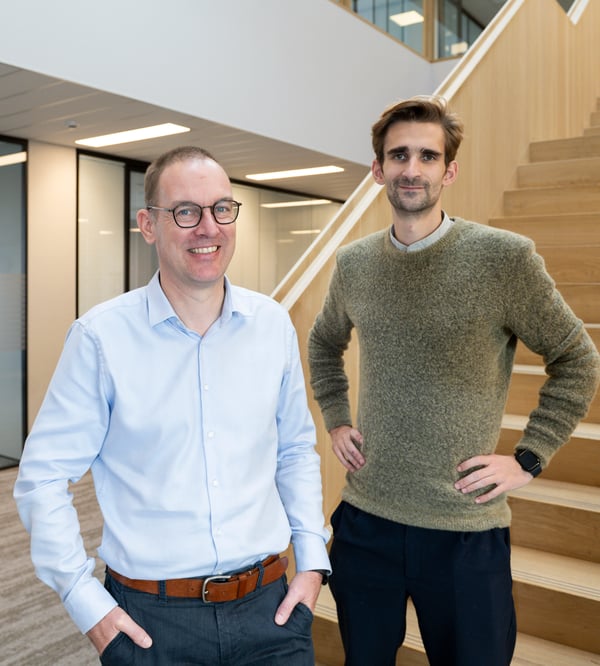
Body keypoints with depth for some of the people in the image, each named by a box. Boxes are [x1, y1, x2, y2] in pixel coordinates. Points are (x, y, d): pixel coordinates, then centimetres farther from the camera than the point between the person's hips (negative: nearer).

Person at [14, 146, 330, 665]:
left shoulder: (273, 324, -2)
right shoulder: (101, 336, -11)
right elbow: (42, 477, -5)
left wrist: (312, 558, 3)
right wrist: (87, 602, -7)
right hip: (151, 620, -2)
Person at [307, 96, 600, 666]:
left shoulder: (505, 257, -11)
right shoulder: (353, 263, 1)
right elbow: (323, 344, 19)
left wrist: (528, 459, -7)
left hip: (466, 531, -3)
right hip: (365, 519, 4)